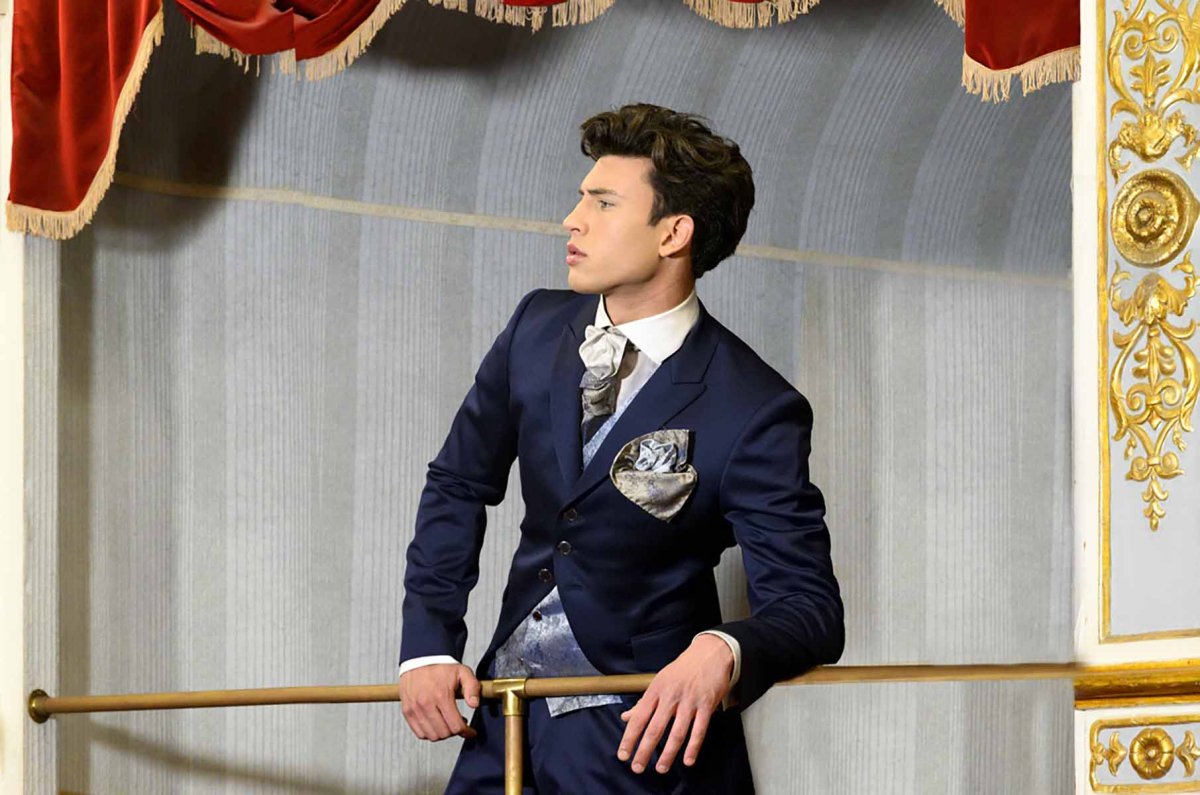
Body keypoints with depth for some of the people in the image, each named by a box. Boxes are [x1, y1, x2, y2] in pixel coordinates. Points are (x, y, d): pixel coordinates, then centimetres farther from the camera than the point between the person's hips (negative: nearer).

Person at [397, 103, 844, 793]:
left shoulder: (755, 412, -17)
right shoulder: (539, 326, 0)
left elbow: (811, 609, -17)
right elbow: (460, 484, 10)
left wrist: (723, 651, -38)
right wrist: (429, 644, -1)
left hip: (645, 733, -5)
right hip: (506, 714, 5)